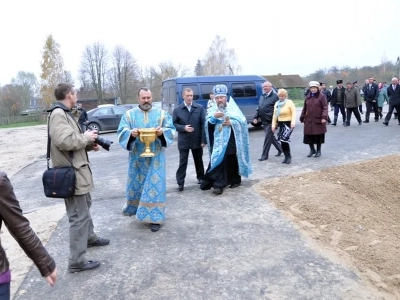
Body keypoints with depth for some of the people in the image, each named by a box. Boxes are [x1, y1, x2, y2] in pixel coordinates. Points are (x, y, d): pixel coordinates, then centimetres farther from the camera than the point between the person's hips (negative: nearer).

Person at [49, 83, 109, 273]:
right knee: (79, 216, -6)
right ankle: (76, 261, 3)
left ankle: (89, 237, 47)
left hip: (76, 170, 11)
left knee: (85, 206, 27)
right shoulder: (58, 114, -18)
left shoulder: (63, 113, 14)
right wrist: (86, 137, -16)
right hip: (71, 174, -11)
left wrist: (89, 145, 3)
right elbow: (65, 141, -31)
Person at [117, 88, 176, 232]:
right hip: (137, 157, 1)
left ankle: (154, 218, 5)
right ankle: (136, 208, 36)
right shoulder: (129, 114, 7)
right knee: (136, 184, 11)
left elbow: (171, 130, 2)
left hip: (155, 156, -1)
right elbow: (121, 132, -1)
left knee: (155, 185, -3)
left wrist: (163, 132, -20)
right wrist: (131, 133, -23)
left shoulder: (162, 113, 6)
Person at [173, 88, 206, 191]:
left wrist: (203, 140, -9)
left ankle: (200, 177, 36)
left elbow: (203, 124, -4)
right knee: (182, 162, 0)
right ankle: (180, 183, 5)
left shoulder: (200, 108, -1)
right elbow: (174, 124, 1)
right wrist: (184, 128, -18)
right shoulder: (177, 110, -1)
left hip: (197, 140, 1)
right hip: (183, 141, -1)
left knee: (199, 160, 17)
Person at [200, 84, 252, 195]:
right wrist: (214, 117, -15)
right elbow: (208, 124, 2)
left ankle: (235, 180, 27)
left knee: (233, 162, 10)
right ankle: (218, 185, -1)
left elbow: (242, 121, -6)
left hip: (232, 141, -2)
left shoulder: (233, 108, 2)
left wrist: (232, 122, -20)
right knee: (219, 161, -5)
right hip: (219, 141, 2)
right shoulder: (214, 110, 12)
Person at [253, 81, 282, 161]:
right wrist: (256, 117, 8)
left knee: (267, 138, -5)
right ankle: (280, 149, 34)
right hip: (264, 121, 8)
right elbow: (258, 108, 18)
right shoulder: (262, 97, 15)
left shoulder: (274, 96, -8)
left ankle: (264, 155, 2)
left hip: (270, 122, -8)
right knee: (271, 137, 17)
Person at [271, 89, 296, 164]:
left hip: (288, 123, -6)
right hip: (280, 124, 6)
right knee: (282, 141, 5)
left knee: (284, 140, -16)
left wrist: (293, 122, -26)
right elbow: (275, 115, 13)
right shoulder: (277, 104, 12)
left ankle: (288, 156, -2)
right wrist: (273, 125, 9)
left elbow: (294, 113, -13)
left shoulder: (289, 102, -5)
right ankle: (286, 156, 17)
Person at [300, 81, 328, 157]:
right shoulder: (308, 97, 10)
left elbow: (325, 107, -9)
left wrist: (324, 117, -20)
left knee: (318, 136, 6)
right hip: (308, 120, 4)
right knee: (309, 136, 4)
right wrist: (302, 117, 12)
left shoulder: (321, 96, -4)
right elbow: (304, 108, 14)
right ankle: (312, 149, 23)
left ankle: (318, 151, 22)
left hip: (318, 120, -4)